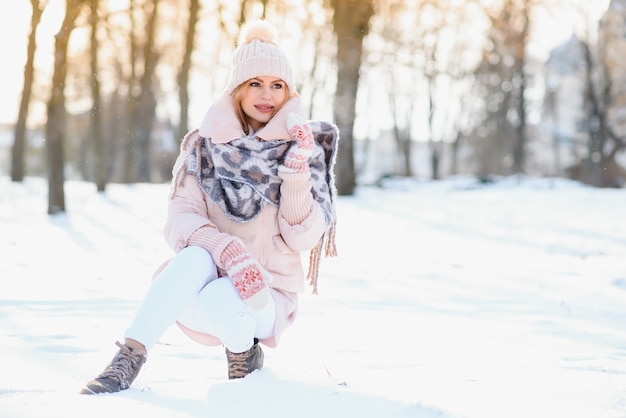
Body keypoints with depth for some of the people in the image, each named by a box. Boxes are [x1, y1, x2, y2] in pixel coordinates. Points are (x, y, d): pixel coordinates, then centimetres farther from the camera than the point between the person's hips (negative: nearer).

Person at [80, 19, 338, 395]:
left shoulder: (304, 149, 0)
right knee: (196, 258, -34)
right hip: (208, 278, 0)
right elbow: (180, 220, -8)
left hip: (265, 297, 0)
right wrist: (228, 253, -27)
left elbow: (303, 239, -8)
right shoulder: (206, 145, 2)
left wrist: (298, 171, -21)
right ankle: (126, 364, -32)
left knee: (219, 298, -34)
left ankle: (246, 353, -2)